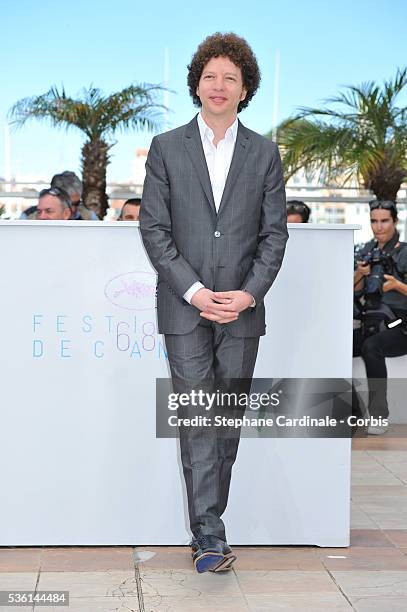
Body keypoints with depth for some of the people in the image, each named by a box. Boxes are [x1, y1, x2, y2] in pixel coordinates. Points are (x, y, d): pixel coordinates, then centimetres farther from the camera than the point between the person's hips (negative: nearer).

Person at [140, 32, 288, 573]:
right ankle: (209, 535, -5)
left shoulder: (264, 153, 8)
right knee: (197, 417, -7)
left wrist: (250, 292, -9)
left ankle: (207, 523, 20)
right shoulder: (167, 148, 5)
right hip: (185, 307, -2)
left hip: (241, 307, 2)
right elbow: (153, 228, 0)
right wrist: (192, 290, -11)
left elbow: (275, 233, 6)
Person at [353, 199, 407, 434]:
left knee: (371, 347, -35)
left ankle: (379, 416, -30)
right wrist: (360, 274, -4)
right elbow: (354, 293, 15)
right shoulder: (366, 251, 14)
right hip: (371, 325, 6)